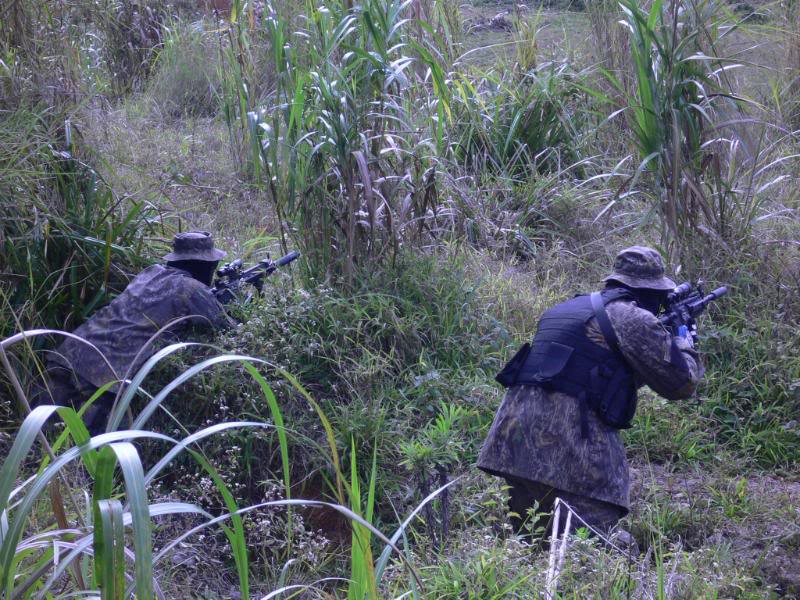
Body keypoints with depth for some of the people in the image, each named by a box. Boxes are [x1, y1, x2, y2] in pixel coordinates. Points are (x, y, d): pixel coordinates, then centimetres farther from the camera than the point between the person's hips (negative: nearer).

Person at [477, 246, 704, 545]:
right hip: (567, 439, -8)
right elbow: (682, 382, 6)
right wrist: (684, 340, 25)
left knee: (530, 543, 14)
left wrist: (664, 334, 41)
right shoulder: (634, 318, 1)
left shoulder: (572, 307, 26)